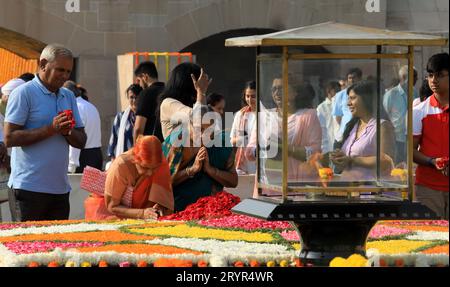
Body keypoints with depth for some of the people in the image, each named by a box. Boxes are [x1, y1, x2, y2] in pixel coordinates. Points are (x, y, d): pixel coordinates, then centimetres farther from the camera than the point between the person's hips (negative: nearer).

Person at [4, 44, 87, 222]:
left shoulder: (69, 97, 16)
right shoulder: (23, 93, -5)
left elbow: (81, 142, 15)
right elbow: (10, 138, -14)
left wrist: (68, 132, -8)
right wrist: (51, 129, -16)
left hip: (60, 188, 7)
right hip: (28, 189, -7)